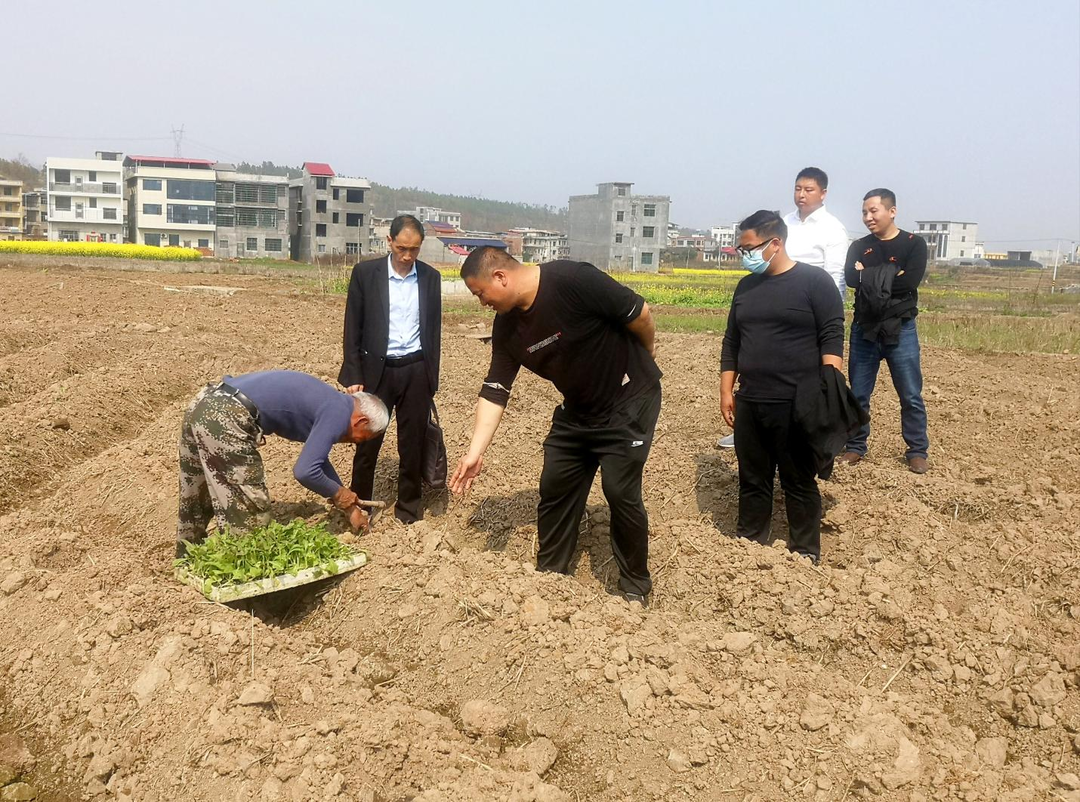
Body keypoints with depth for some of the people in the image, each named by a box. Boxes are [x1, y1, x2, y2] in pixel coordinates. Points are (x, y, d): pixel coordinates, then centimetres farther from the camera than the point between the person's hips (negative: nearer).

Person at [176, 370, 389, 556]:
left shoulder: (328, 403, 22)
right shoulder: (338, 413, -6)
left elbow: (317, 458, 35)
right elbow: (305, 471, -14)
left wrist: (348, 504, 38)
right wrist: (344, 497, 4)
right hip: (226, 417, -10)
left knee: (197, 499, 27)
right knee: (247, 508, 3)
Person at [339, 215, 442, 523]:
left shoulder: (431, 277, 3)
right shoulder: (365, 272, -4)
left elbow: (433, 330, 8)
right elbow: (353, 328, -2)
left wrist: (432, 378, 7)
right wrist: (353, 376, -6)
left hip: (416, 371, 2)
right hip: (377, 370, -1)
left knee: (413, 443, 8)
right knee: (368, 442, 4)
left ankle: (409, 506, 22)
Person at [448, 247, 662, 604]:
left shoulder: (572, 281, -28)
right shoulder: (507, 327, -5)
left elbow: (639, 314, -21)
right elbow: (494, 390, -3)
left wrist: (641, 364, -3)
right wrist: (475, 452, -12)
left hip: (628, 401, -7)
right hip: (576, 410, 7)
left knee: (620, 491, -7)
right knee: (555, 488, 8)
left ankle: (636, 585, 14)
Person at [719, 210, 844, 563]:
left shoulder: (815, 281, -5)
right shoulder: (746, 286, 12)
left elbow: (832, 340, -10)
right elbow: (731, 343, 17)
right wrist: (726, 391, 11)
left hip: (797, 406, -5)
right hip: (749, 404, 5)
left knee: (800, 483, 6)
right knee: (752, 481, 13)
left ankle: (806, 556, 19)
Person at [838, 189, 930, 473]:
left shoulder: (914, 244, -1)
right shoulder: (859, 246, 8)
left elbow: (909, 282, -17)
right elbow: (850, 278, -12)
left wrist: (869, 278, -10)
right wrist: (890, 275, -16)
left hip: (901, 330, -3)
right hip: (864, 329, 3)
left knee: (911, 396, 3)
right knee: (858, 393, 8)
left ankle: (917, 451, 13)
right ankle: (855, 447, 19)